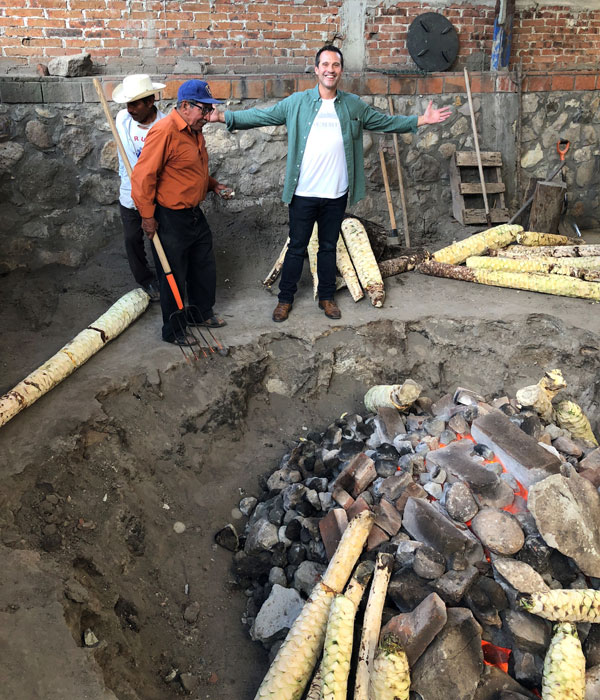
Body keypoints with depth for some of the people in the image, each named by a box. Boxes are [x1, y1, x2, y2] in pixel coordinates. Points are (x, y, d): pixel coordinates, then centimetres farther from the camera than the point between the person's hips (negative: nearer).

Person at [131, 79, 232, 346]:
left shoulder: (194, 131, 10)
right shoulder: (165, 131, -20)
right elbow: (143, 176, -22)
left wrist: (213, 185, 8)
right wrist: (148, 217, -19)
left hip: (195, 214, 9)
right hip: (170, 220, -9)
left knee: (205, 269, 20)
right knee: (174, 279, 4)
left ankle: (201, 313, 41)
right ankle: (174, 331, 21)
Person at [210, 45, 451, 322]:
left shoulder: (354, 105, 8)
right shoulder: (297, 102, 0)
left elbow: (385, 121, 15)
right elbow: (259, 116, 0)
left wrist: (422, 120, 10)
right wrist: (222, 116, -8)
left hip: (337, 194, 2)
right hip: (303, 193, -2)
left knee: (329, 247, 13)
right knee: (296, 247, 6)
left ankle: (326, 297, 28)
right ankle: (285, 298, 20)